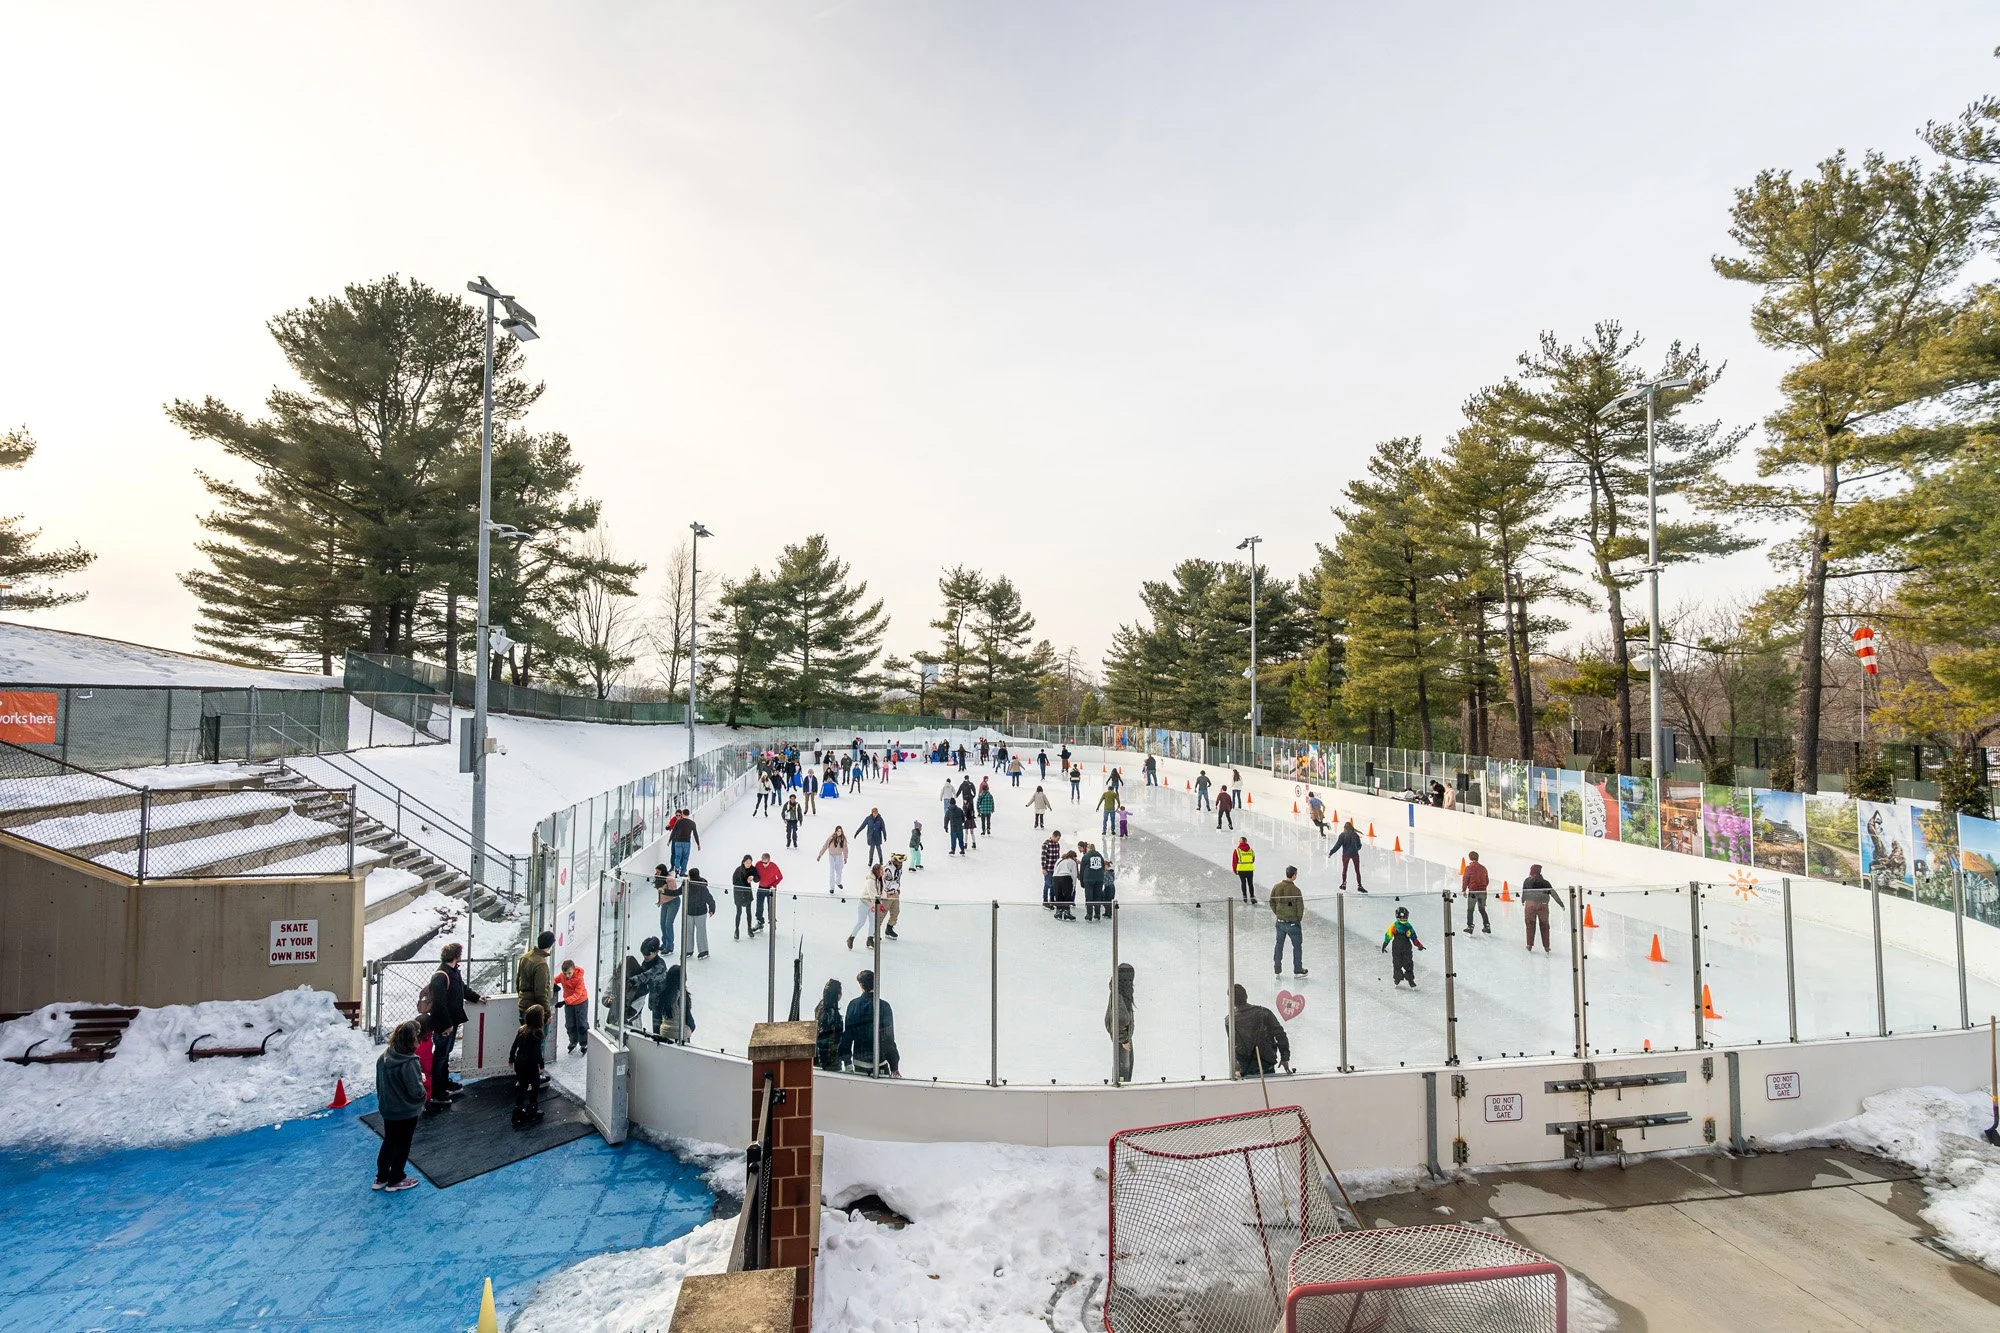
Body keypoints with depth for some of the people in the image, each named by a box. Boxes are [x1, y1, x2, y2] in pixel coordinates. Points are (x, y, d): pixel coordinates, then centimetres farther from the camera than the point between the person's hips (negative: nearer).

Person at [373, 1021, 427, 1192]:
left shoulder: (383, 1057, -9)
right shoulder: (409, 1063, -31)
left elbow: (379, 1083, 6)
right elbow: (416, 1091, -26)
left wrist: (383, 1100, 20)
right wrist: (421, 1080, -6)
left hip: (387, 1109, 7)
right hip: (407, 1112, -6)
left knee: (388, 1142, 23)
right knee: (402, 1145, 13)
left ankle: (381, 1178, 36)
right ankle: (395, 1180, 27)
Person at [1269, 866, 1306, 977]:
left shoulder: (1276, 887, -6)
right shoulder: (1295, 890, -20)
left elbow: (1272, 903, 4)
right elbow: (1300, 907, -14)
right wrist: (1299, 919, 4)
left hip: (1280, 921, 4)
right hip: (1293, 923, -4)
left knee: (1278, 944, 17)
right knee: (1297, 946, 14)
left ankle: (1277, 969, 24)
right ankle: (1297, 970, 23)